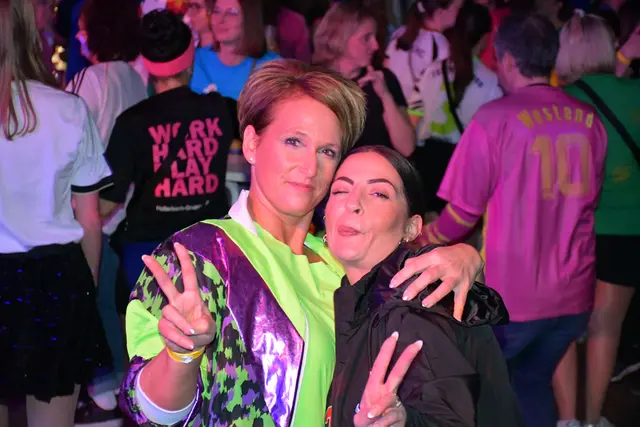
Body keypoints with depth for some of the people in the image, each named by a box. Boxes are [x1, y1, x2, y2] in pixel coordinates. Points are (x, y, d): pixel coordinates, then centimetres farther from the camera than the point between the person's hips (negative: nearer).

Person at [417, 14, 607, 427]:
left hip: (511, 294, -4)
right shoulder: (589, 120, 1)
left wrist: (420, 241, 8)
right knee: (534, 384, 22)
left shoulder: (496, 118, -14)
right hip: (573, 293, 5)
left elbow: (464, 212, -10)